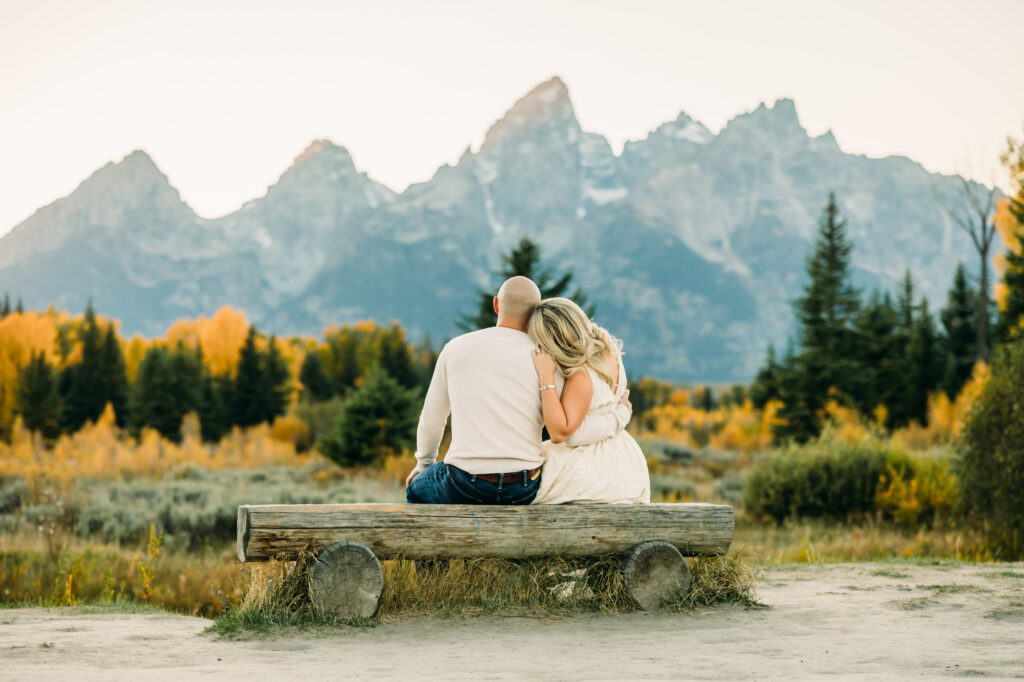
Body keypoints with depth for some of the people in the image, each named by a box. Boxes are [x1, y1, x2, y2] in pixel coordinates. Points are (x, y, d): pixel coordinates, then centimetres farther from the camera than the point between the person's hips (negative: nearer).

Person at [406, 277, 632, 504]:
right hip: (522, 489, 1)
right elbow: (572, 431, -12)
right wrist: (621, 414, 7)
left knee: (418, 488, 33)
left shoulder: (455, 349, 2)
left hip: (467, 486, -1)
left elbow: (431, 420, 12)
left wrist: (424, 464, 31)